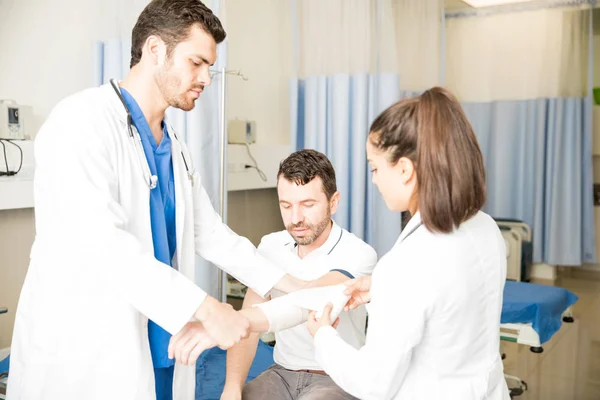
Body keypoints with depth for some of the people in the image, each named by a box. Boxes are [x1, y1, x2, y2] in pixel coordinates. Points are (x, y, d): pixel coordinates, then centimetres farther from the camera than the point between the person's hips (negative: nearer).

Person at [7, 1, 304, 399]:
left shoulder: (173, 146, 11)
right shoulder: (82, 121, -15)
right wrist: (205, 309, -28)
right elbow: (98, 243, -26)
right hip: (83, 360, -7)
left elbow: (211, 233, 13)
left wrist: (294, 286, 6)